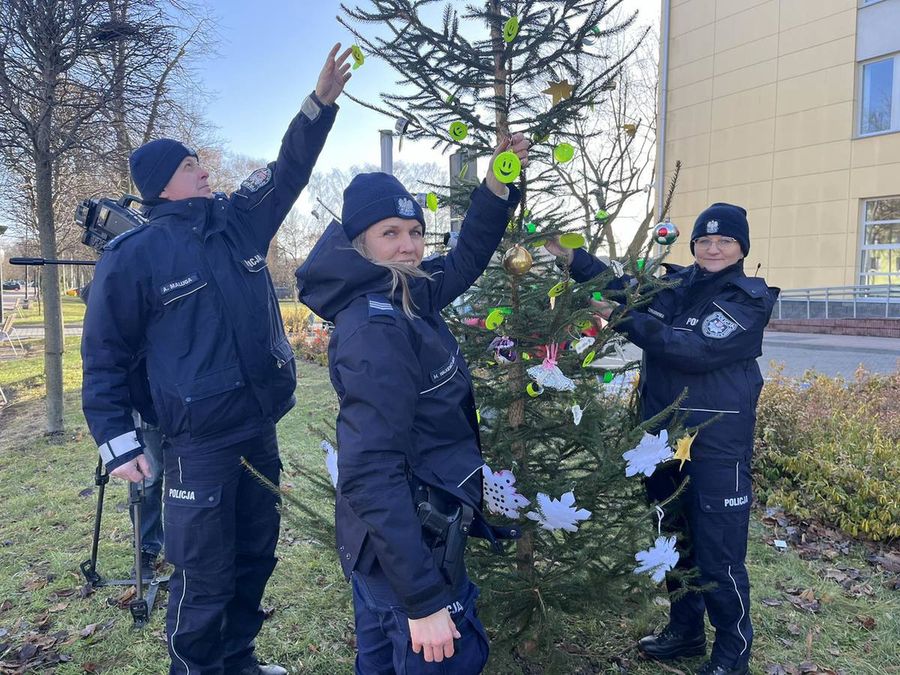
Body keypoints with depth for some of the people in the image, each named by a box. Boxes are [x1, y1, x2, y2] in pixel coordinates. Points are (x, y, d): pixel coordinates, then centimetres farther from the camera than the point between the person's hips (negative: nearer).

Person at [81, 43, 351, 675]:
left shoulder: (240, 218, 6)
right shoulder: (132, 255, -7)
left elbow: (290, 169, 11)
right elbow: (105, 356, -3)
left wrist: (320, 102, -1)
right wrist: (117, 440, -8)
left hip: (261, 430, 6)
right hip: (199, 444, -6)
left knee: (255, 557, 20)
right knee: (204, 580, 4)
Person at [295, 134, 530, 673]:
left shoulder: (408, 298, 2)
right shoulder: (374, 327, -24)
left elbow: (465, 261, 21)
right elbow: (372, 473, -29)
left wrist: (498, 185, 8)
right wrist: (423, 599, -27)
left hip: (405, 535, 9)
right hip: (406, 544, -9)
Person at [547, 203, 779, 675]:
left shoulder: (749, 300, -10)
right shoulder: (674, 283, 8)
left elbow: (697, 350, -23)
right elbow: (622, 286, 7)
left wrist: (626, 321, -26)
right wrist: (568, 255, -4)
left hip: (717, 445, -6)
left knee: (718, 553, 1)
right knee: (674, 538, 18)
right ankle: (685, 631, 38)